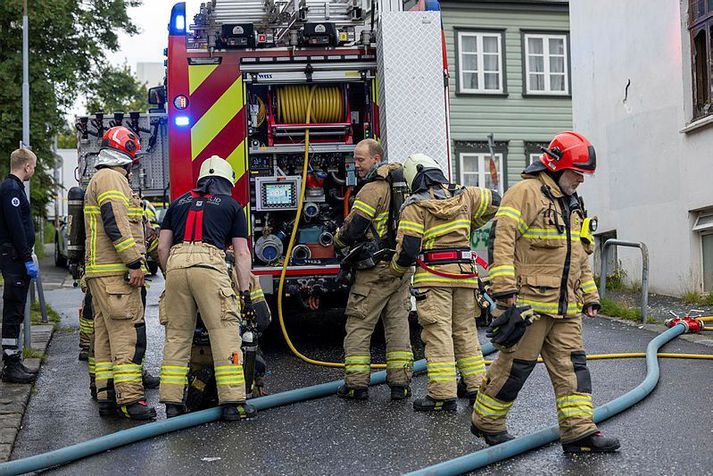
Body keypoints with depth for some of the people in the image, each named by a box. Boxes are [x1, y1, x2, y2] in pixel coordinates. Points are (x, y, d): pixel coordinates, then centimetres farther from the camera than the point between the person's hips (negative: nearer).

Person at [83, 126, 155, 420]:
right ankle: (130, 398, -14)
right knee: (128, 333, -12)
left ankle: (107, 397, 12)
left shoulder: (98, 180, 25)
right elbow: (116, 224, -19)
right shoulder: (112, 178, -8)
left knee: (106, 335, 9)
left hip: (101, 273, 11)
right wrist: (135, 263, -20)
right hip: (117, 273, -11)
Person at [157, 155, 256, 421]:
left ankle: (173, 403, 10)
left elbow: (162, 247, 20)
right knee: (225, 333, -2)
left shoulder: (179, 202, 27)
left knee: (177, 335, 10)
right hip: (210, 265, -4)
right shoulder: (231, 205, 18)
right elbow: (242, 254, 11)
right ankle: (233, 402, -5)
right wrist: (245, 293, 11)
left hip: (176, 265, 4)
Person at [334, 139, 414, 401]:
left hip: (375, 270, -8)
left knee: (358, 325, 1)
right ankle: (400, 382, 9)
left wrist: (338, 239, 5)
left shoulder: (372, 190, -13)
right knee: (398, 323, 9)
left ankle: (356, 384, 2)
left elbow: (352, 231, -15)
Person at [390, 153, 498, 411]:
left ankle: (443, 394, -7)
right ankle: (476, 385, 19)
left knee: (438, 333, -5)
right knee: (465, 330, 14)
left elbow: (408, 248, -10)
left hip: (433, 275, -5)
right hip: (464, 273, 5)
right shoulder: (463, 194, 10)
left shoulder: (415, 206, -5)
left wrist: (396, 269, 9)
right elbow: (494, 201, 23)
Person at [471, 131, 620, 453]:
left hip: (565, 306, 9)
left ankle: (579, 432, 7)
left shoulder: (572, 204, 21)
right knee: (515, 365, -1)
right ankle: (486, 422, 15)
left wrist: (590, 297, 24)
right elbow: (502, 241, -17)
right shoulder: (526, 193, -9)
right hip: (529, 302, -9)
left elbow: (580, 256, 28)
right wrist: (505, 292, -23)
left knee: (571, 366, 5)